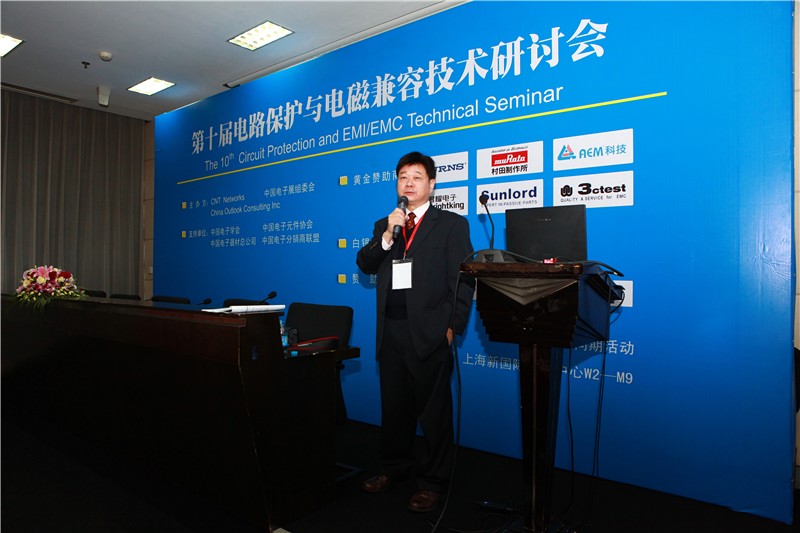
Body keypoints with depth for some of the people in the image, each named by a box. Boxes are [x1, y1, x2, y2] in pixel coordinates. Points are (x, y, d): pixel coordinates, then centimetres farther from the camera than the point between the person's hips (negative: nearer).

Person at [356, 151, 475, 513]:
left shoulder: (451, 224, 1)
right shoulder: (384, 225, 17)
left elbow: (463, 280, -5)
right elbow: (365, 265, 4)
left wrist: (453, 326, -12)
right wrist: (387, 235, -10)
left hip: (429, 331, -5)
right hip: (391, 331, 5)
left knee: (434, 410, 5)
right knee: (394, 406, 16)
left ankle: (433, 481, 19)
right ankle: (394, 467, 34)